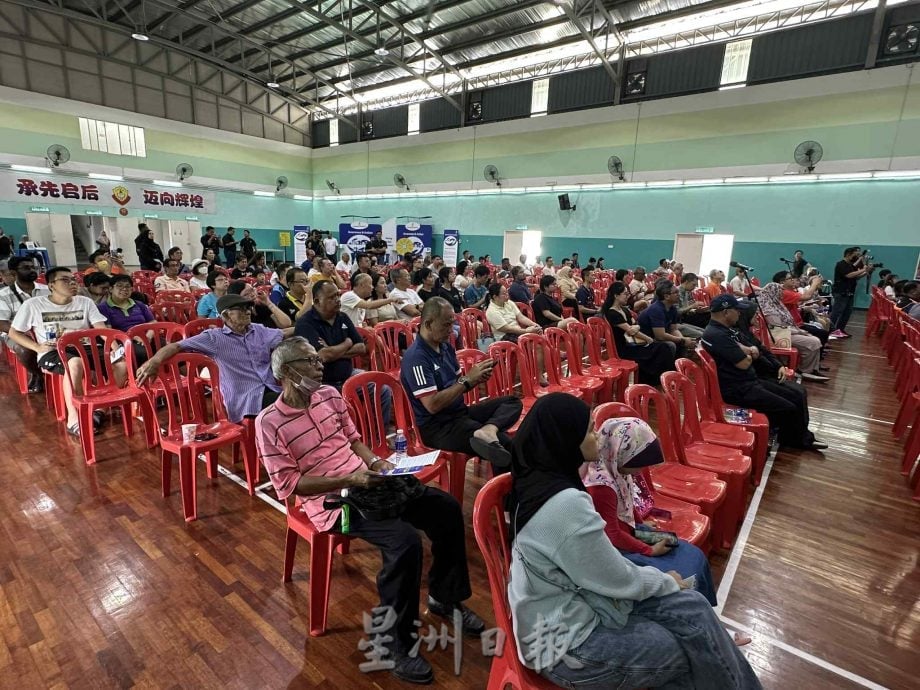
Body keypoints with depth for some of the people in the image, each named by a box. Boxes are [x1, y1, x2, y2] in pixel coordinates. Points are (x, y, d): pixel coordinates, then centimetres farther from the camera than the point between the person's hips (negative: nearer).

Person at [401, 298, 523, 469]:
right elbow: (432, 405, -25)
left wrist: (477, 379, -5)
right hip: (437, 426, -10)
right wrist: (468, 380, -19)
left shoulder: (445, 346, 8)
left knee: (513, 402, -6)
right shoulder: (416, 357, -19)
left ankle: (487, 430, -31)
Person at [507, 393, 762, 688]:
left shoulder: (536, 480, -4)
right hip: (565, 645, -8)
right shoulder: (565, 505, -33)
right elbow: (619, 580, -18)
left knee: (691, 607, 4)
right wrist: (666, 581, 0)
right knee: (697, 651, 3)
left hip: (569, 604, 8)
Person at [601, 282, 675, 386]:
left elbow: (636, 326, 9)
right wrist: (649, 339, -4)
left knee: (663, 347, -11)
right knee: (661, 351, -17)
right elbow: (630, 330, -14)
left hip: (633, 344, 8)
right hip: (624, 349, -8)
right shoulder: (611, 313, -14)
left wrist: (635, 328, -16)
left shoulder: (625, 310, 14)